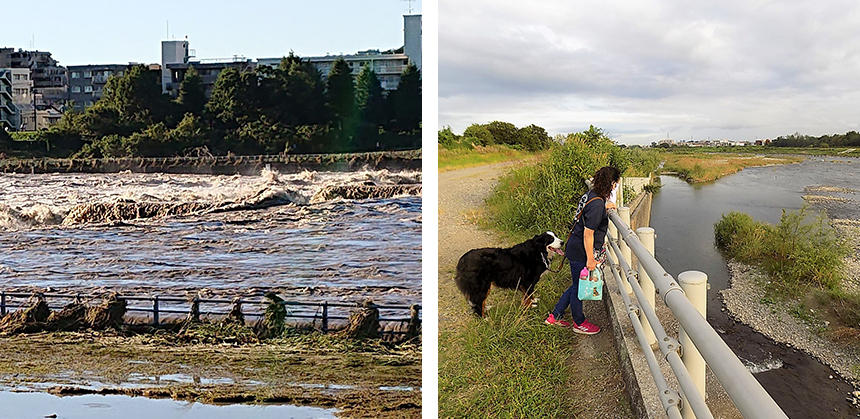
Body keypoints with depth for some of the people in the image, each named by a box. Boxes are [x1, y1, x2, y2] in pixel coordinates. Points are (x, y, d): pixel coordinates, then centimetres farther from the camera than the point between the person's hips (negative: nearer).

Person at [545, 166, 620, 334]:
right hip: (581, 253, -10)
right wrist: (590, 259, -19)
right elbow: (588, 233, -24)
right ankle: (579, 323, 30)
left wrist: (605, 208, 31)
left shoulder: (592, 195, 4)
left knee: (578, 285, 21)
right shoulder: (597, 204, -25)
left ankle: (555, 317, 32)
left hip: (575, 249, 10)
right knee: (579, 287, 10)